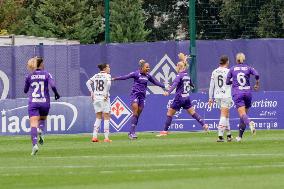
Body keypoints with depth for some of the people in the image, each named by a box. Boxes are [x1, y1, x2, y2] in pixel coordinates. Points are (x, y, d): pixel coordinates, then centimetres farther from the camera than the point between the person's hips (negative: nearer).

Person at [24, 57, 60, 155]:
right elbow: (53, 85, -13)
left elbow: (25, 90, 14)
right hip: (44, 102, 0)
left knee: (33, 124, -9)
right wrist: (56, 94, 4)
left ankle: (35, 144, -28)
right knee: (42, 119, 26)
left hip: (33, 103, 0)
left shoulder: (29, 76, 6)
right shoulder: (46, 74, 1)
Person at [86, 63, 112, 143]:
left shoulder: (96, 76, 11)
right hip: (104, 98, -5)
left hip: (96, 98, 5)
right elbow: (108, 83, -25)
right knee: (106, 118, 2)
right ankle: (106, 138, -1)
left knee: (98, 118, 14)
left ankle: (94, 136, 6)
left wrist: (92, 93, 7)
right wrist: (106, 94, -18)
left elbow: (88, 83, 8)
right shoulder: (107, 75, -6)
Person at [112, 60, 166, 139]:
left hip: (142, 96, 6)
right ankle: (132, 132, -12)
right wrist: (115, 78, -24)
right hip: (135, 94, -6)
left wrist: (164, 86, 29)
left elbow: (155, 82, 23)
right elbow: (125, 77, -14)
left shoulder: (148, 76, 10)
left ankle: (131, 133, 7)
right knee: (135, 113, -13)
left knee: (138, 115, 3)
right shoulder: (136, 74, -7)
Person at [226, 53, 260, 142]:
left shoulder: (232, 69, 6)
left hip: (237, 93, -2)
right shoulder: (248, 68, 6)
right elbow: (256, 75, -11)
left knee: (242, 114, -14)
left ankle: (250, 123, -48)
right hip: (247, 92, 2)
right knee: (244, 114, 14)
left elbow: (227, 82, 8)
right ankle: (240, 136, 18)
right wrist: (257, 84, 5)